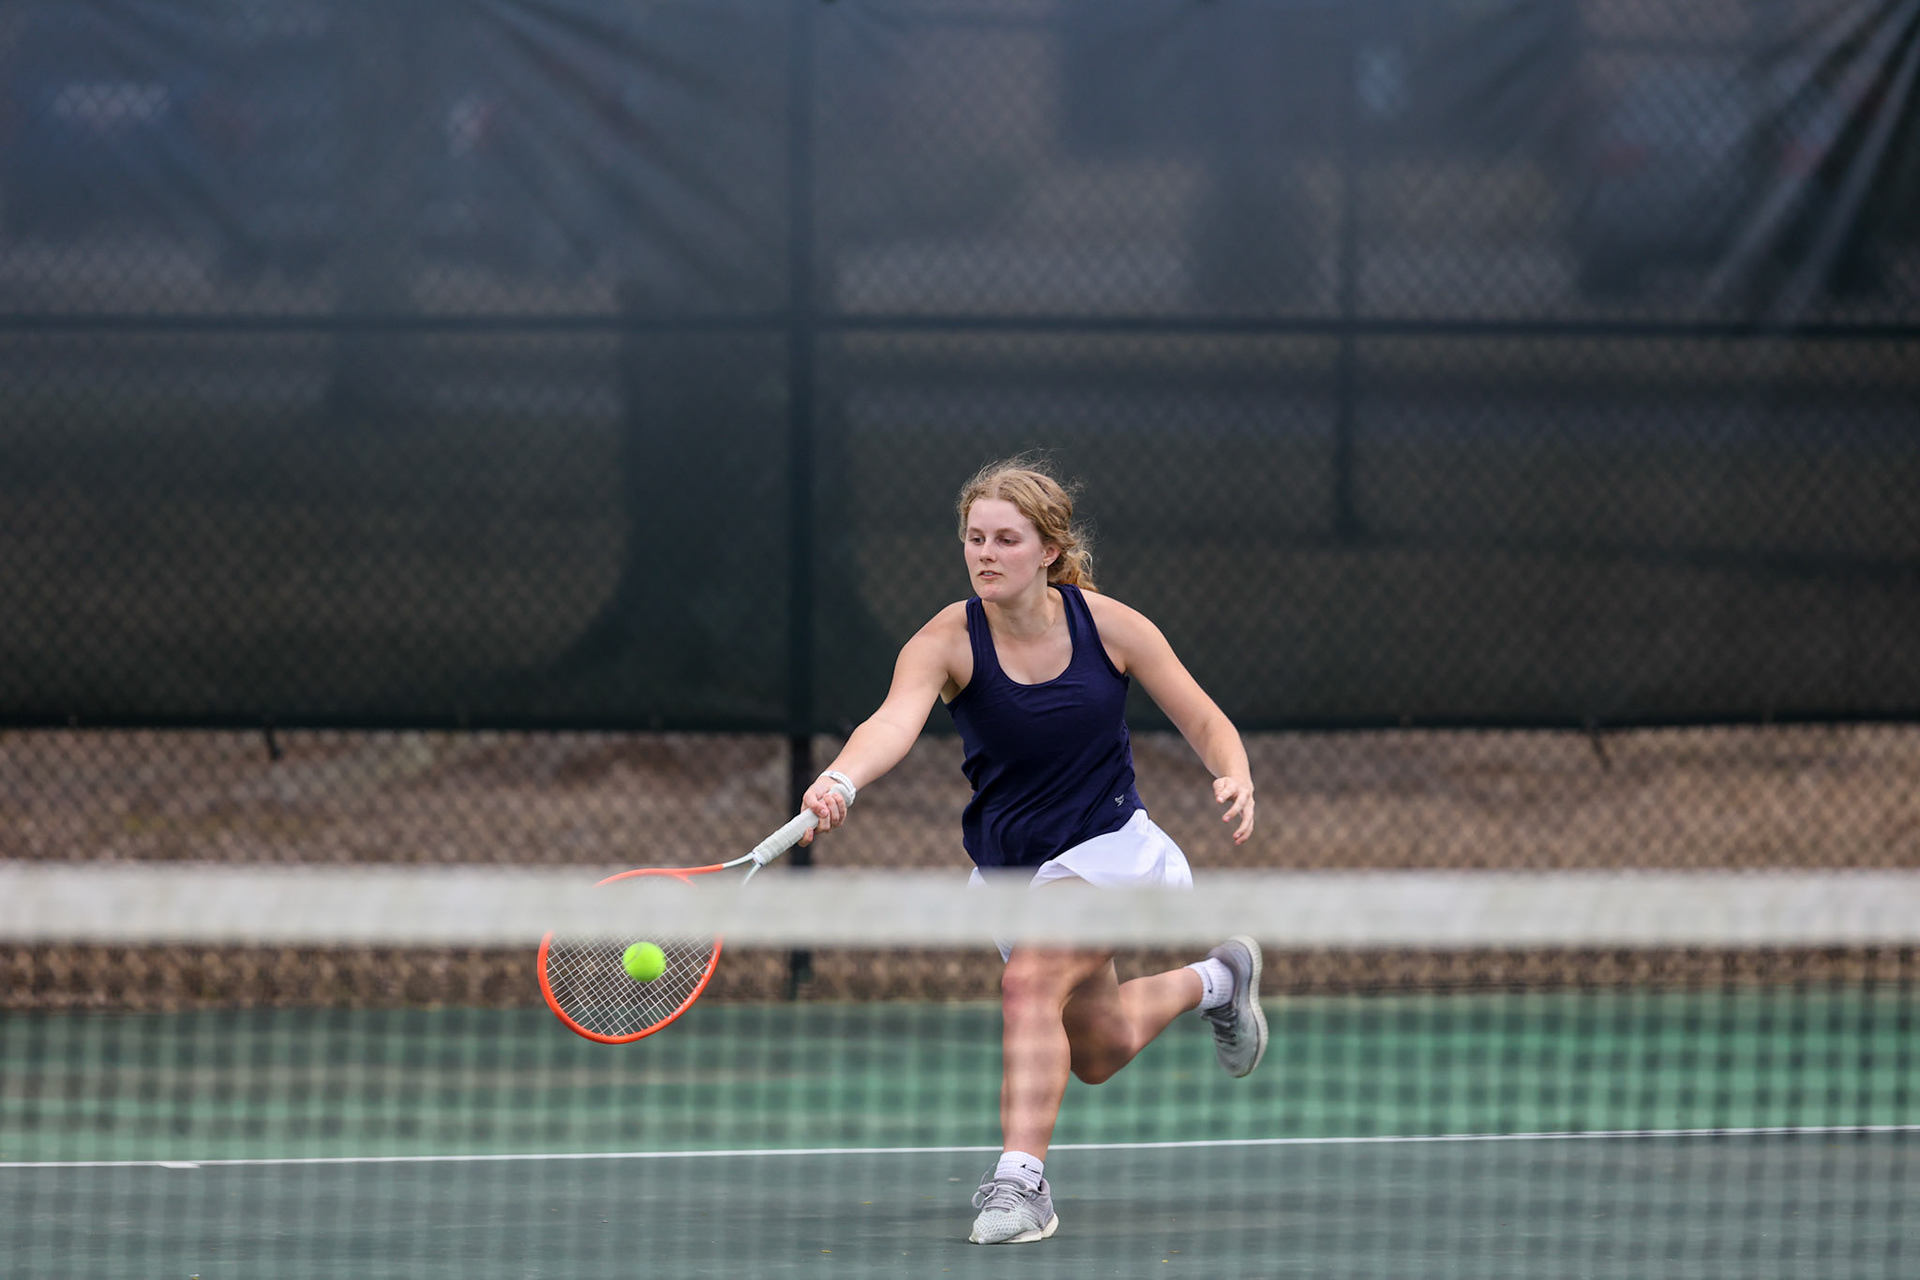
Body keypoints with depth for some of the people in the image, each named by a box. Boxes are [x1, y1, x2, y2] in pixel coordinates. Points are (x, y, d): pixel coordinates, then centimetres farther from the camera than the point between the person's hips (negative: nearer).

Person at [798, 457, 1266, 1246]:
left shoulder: (1110, 627, -14)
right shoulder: (947, 642, -18)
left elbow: (1202, 719, -2)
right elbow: (896, 719, -38)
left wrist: (1235, 776, -25)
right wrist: (841, 780, -60)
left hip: (1107, 848, -3)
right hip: (1008, 867, 3)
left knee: (1029, 985, -30)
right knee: (1099, 1051, 19)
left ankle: (1021, 1181, -31)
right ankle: (1213, 981, 49)